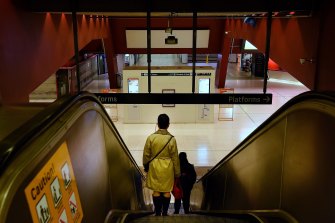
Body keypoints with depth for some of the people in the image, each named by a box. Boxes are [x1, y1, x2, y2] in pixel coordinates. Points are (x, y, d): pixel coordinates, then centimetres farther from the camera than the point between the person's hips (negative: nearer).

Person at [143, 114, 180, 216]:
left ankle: (157, 213, 16)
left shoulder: (151, 137, -8)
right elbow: (175, 157, -4)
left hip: (154, 166, 1)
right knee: (166, 191, 11)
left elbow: (146, 154, -2)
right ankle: (165, 213, 18)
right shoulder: (172, 139, -10)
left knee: (156, 191, 10)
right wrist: (177, 172, 5)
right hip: (167, 167, 0)